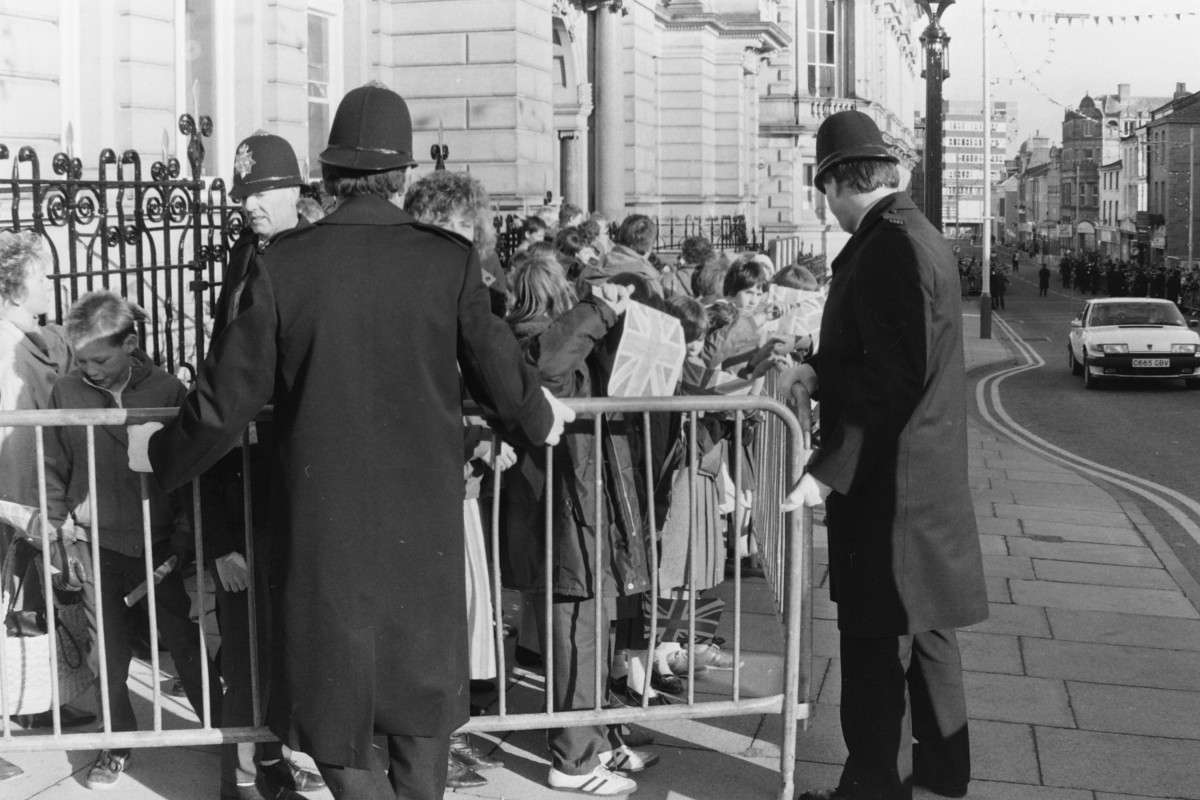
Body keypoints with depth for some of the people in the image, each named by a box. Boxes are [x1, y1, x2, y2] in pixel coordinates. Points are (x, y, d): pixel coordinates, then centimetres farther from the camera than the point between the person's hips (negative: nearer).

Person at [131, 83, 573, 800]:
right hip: (425, 520, 1)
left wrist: (160, 453, 11)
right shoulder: (451, 260, -10)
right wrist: (540, 419, 19)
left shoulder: (282, 265, -11)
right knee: (421, 680, 21)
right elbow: (503, 378, -4)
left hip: (324, 519, -1)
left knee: (333, 689, 15)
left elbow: (227, 401, -8)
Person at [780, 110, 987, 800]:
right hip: (926, 474, 10)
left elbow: (894, 379, -24)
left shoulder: (888, 247, -19)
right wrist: (821, 373, 7)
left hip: (888, 479, -10)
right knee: (923, 622, 20)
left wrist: (828, 472, -23)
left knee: (876, 639, -1)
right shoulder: (922, 236, 12)